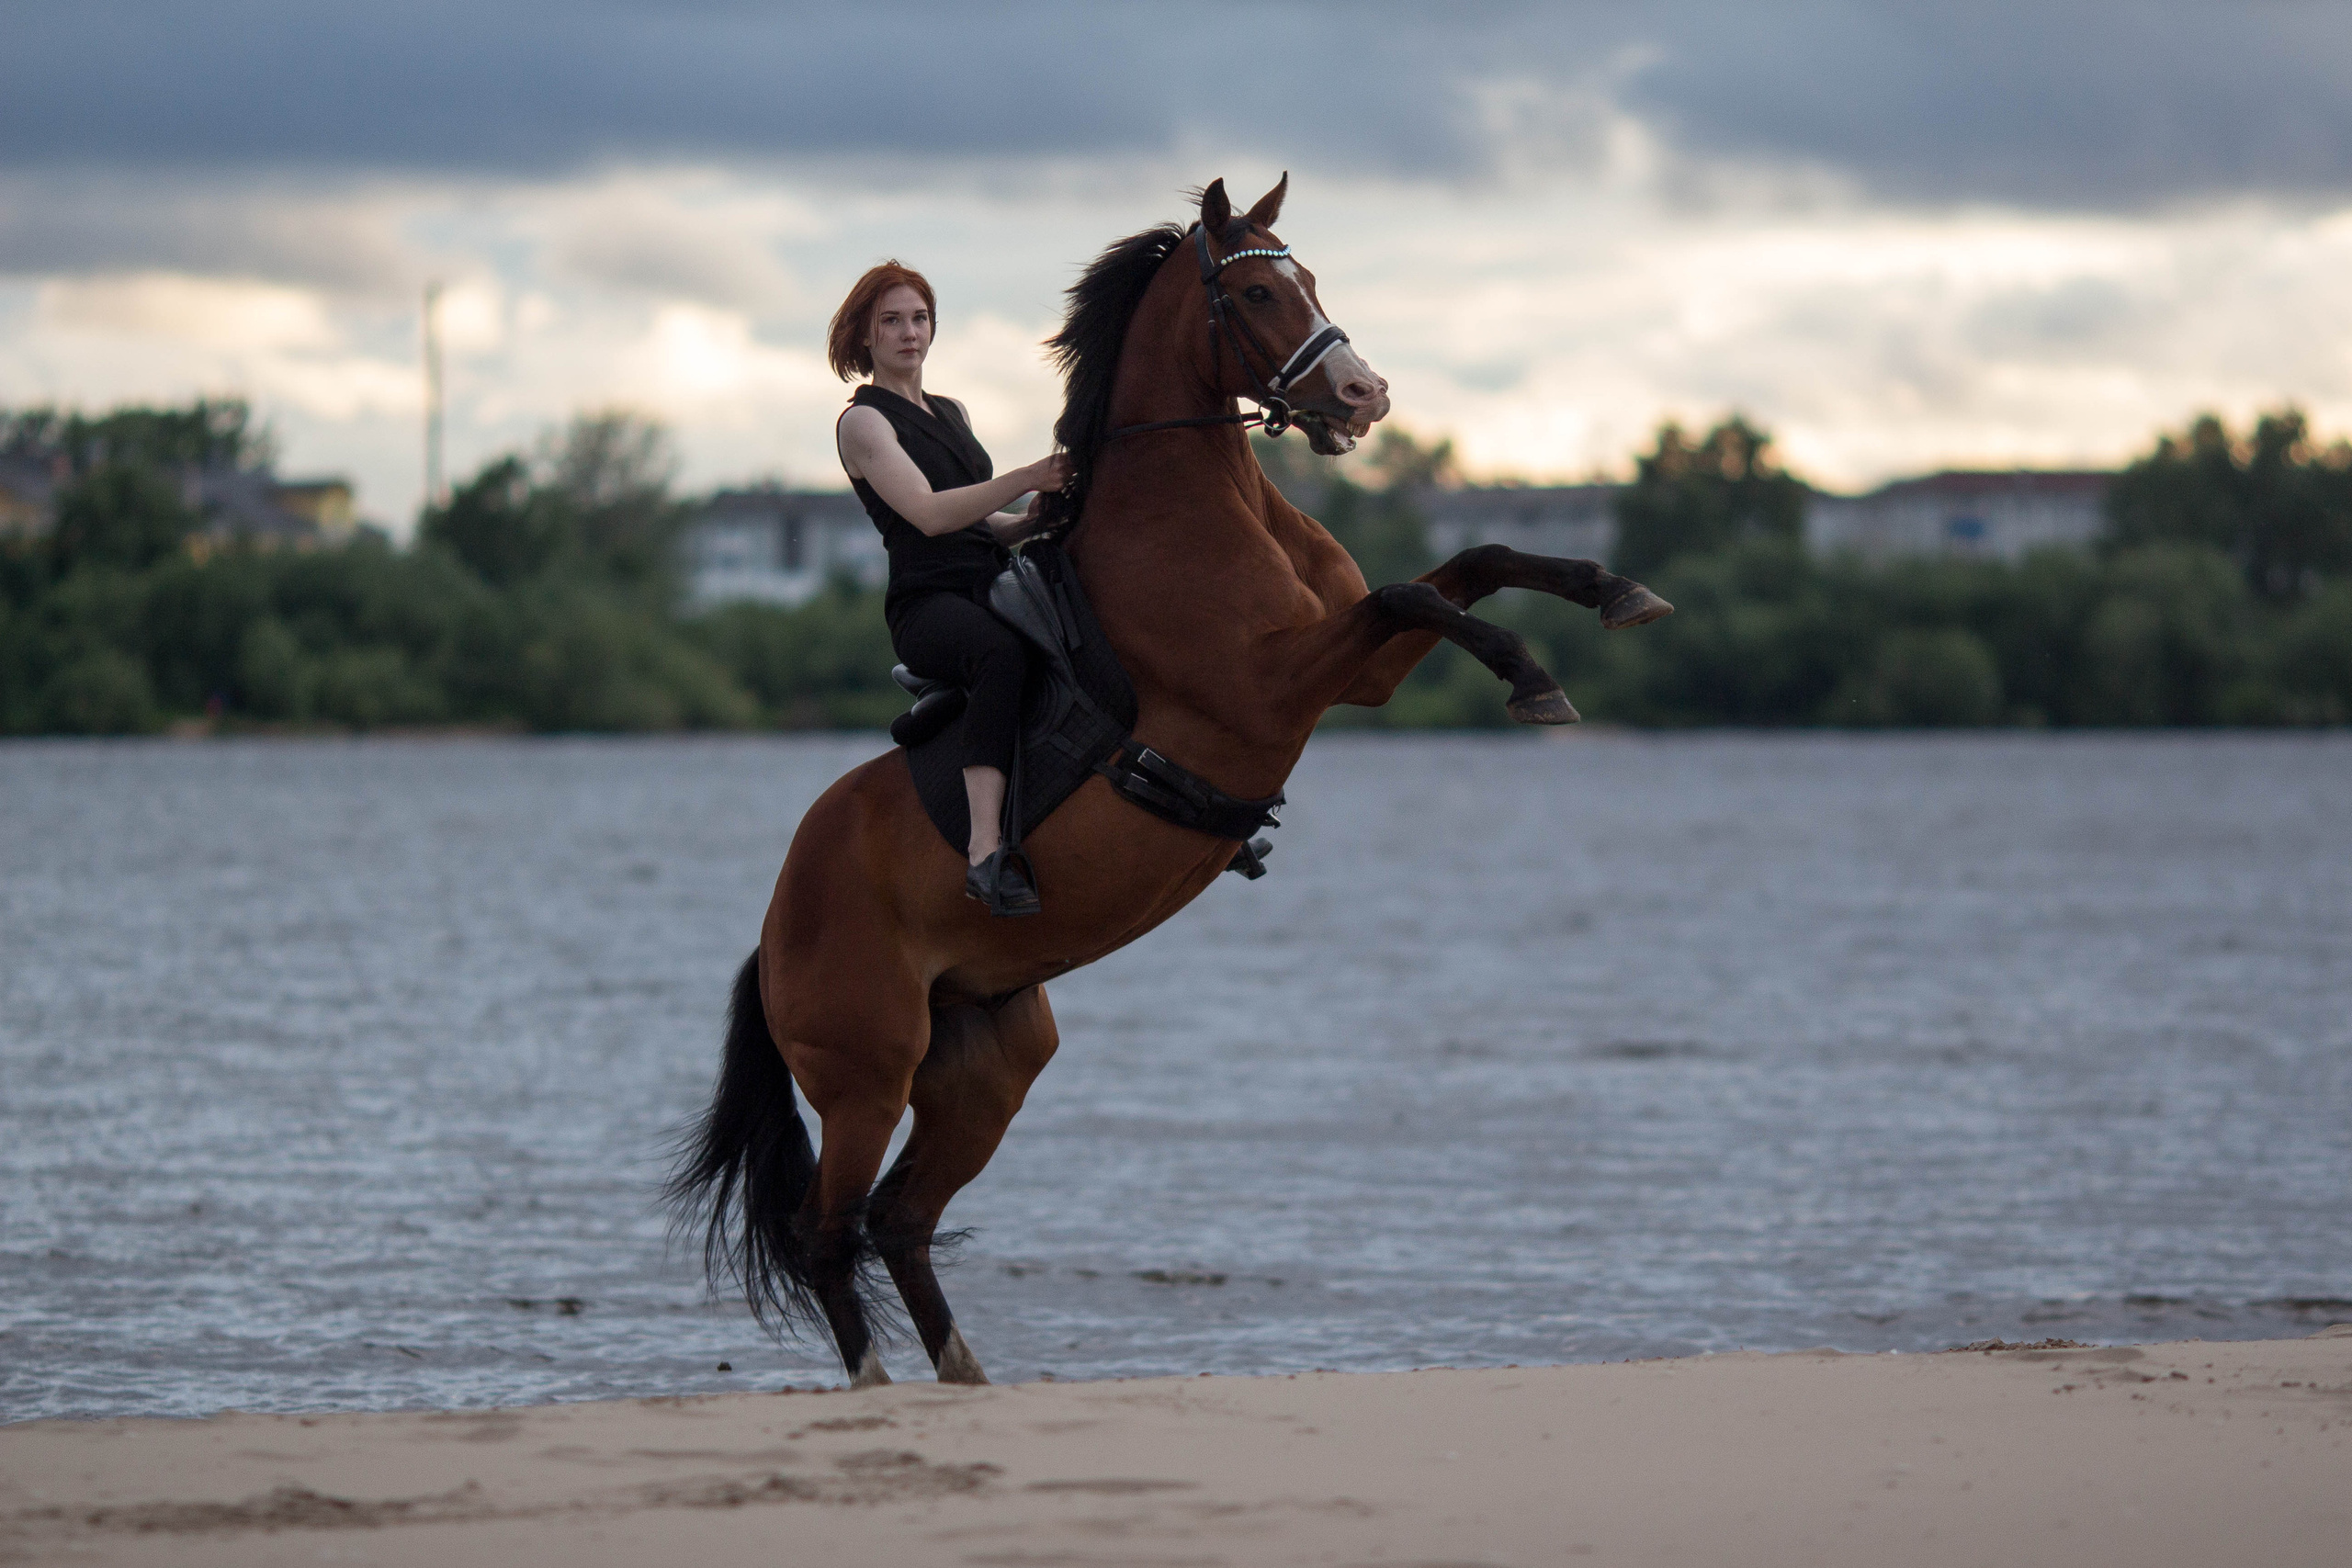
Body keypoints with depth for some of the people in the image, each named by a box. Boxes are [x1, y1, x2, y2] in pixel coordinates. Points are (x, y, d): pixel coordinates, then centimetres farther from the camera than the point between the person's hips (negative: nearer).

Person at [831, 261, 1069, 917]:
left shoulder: (951, 413, 24)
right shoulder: (863, 421, 0)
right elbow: (929, 513, -15)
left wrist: (1034, 518, 4)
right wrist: (1029, 479, -22)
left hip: (990, 591, 8)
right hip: (927, 607, -8)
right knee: (1001, 652, -41)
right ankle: (986, 852, -52)